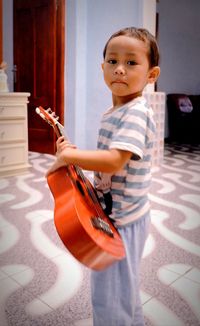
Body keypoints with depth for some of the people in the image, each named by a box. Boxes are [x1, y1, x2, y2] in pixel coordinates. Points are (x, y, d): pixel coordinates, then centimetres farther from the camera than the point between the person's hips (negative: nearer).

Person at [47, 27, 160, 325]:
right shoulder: (112, 113, 8)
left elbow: (114, 161, -33)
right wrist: (74, 152, 3)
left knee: (110, 302, 6)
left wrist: (67, 156, -22)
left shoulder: (136, 112, -22)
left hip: (124, 218, -9)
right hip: (111, 213, 9)